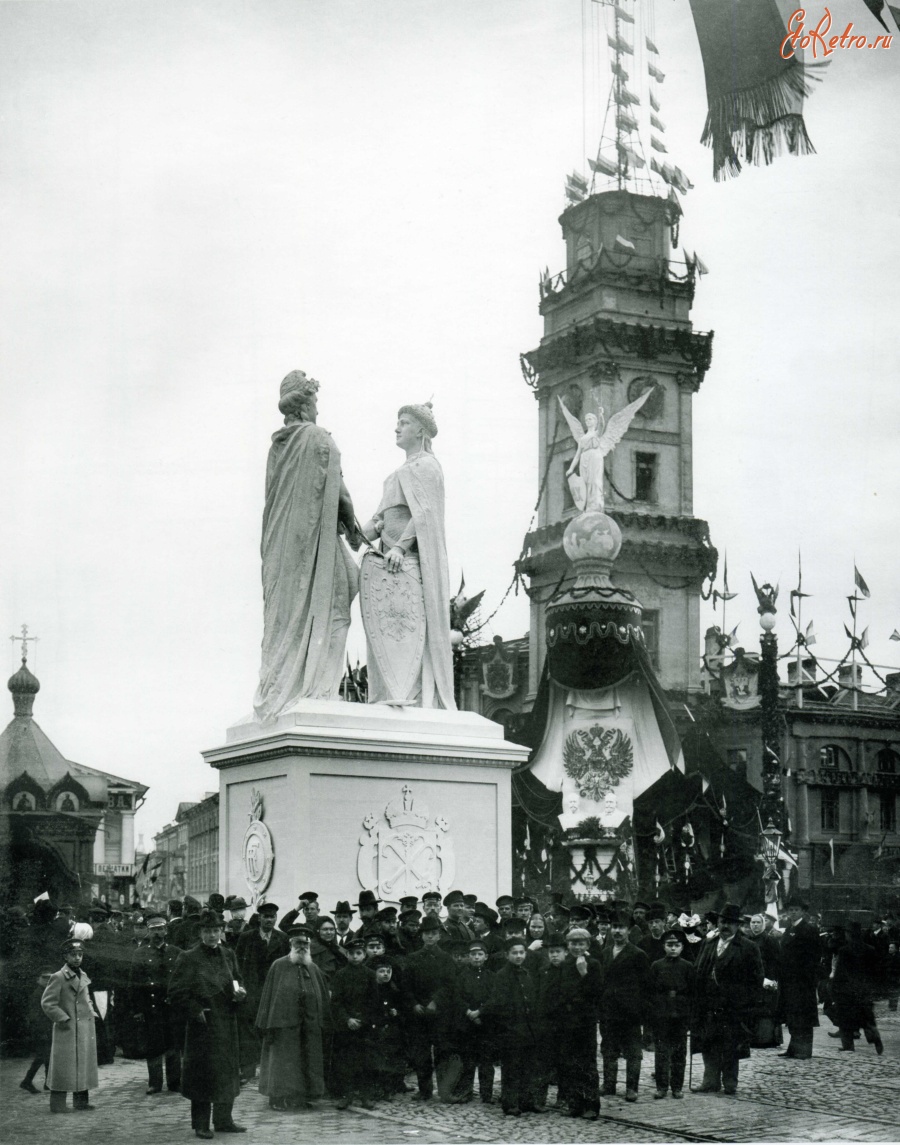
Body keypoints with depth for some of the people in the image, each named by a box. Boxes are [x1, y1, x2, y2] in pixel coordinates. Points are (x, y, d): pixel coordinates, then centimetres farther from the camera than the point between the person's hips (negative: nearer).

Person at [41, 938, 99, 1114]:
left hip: (85, 1029, 8)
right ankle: (58, 1106, -2)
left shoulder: (83, 976, 14)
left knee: (84, 1066, 11)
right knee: (64, 1067, -6)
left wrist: (91, 1014, 12)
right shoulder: (58, 978, -10)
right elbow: (47, 1003, -14)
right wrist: (63, 1020, -15)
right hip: (68, 1031, -8)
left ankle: (81, 1102, 19)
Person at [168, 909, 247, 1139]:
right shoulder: (189, 958, -8)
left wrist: (240, 994, -1)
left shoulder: (228, 956, 10)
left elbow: (237, 982, 21)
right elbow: (176, 993, -8)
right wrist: (196, 1011, -15)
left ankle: (223, 1120, 21)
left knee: (227, 1072, 10)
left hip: (226, 1024, 6)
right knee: (202, 1074, -2)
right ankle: (200, 1124, 8)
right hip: (202, 1025, -6)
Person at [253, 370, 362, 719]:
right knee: (323, 608, -5)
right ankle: (314, 687, -12)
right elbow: (335, 490, -10)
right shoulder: (318, 439, -8)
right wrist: (351, 527, 5)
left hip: (280, 542, 7)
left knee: (285, 611, 8)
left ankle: (276, 689, 6)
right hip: (315, 536, -7)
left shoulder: (277, 444, 13)